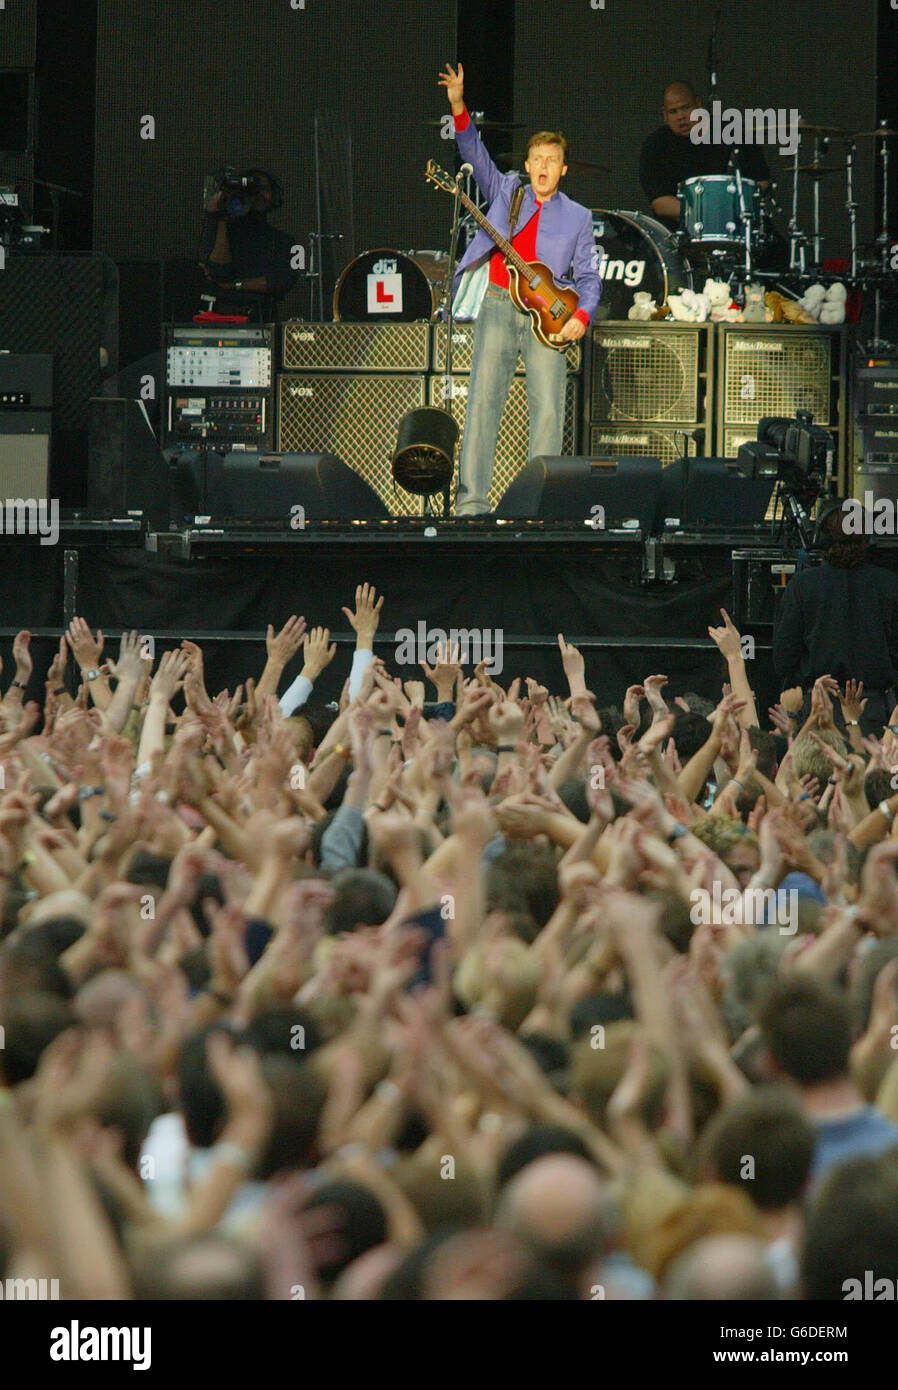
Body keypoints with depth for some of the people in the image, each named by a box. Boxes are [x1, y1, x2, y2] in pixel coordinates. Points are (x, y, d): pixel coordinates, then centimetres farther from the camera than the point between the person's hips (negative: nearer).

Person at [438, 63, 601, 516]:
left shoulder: (577, 217, 15)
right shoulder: (506, 191, 15)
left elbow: (588, 275, 11)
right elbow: (476, 155, 2)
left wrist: (581, 315, -7)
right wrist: (459, 108, -13)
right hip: (498, 304, -1)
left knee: (548, 411, -7)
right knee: (483, 400, -9)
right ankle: (472, 500, -12)